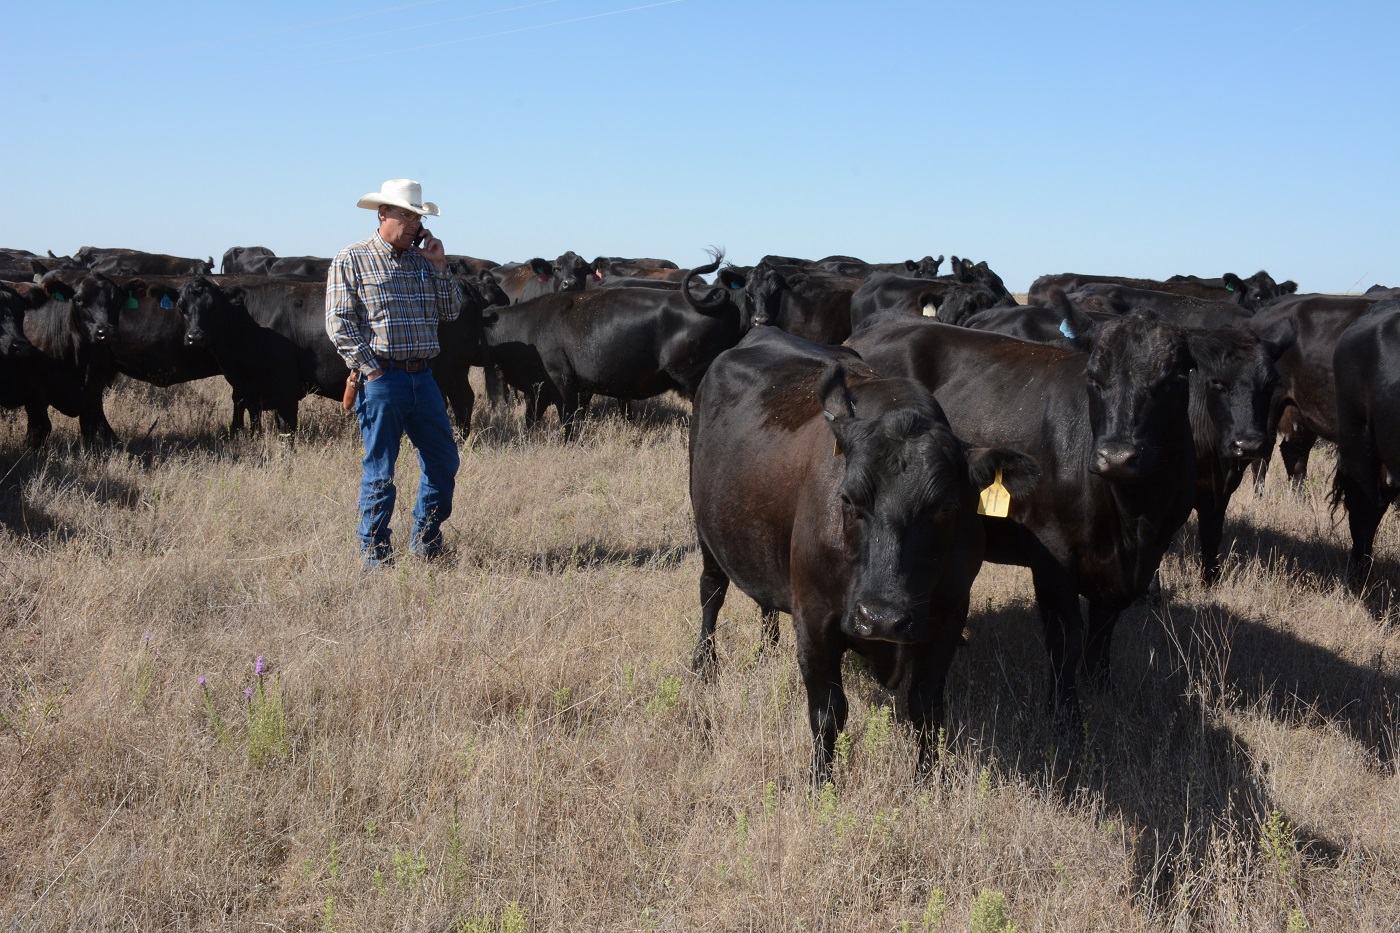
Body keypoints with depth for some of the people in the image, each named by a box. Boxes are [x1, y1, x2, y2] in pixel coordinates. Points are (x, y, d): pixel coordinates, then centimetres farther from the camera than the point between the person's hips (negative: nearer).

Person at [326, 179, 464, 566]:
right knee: (380, 470, -1)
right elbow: (339, 323, -8)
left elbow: (451, 310, 13)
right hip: (381, 378, -6)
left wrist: (439, 266, 2)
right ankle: (375, 555, 10)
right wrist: (371, 369, -13)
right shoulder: (351, 260, -3)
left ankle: (425, 546, 22)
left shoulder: (422, 259, 13)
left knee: (444, 461, 8)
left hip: (422, 377, 6)